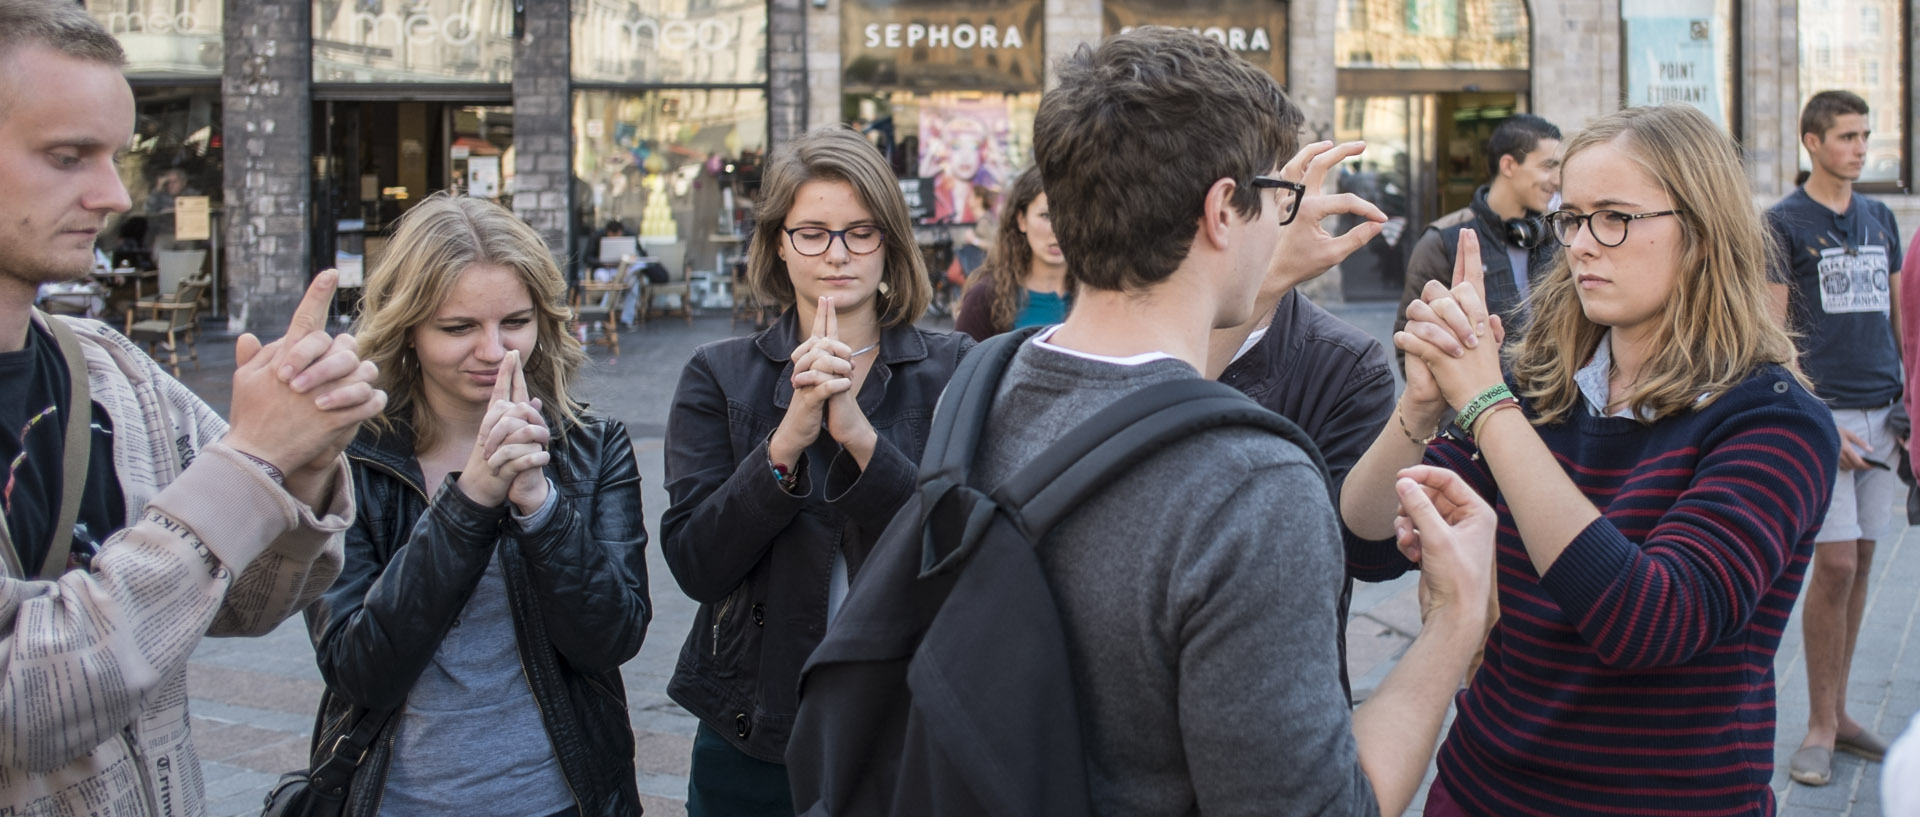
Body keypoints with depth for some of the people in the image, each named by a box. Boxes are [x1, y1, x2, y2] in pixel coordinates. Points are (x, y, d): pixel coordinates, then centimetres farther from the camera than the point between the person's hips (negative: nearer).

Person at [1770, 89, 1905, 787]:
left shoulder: (1880, 220, 15)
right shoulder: (1783, 223, -3)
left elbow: (1895, 316, 19)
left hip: (1882, 413, 6)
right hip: (1823, 413, -6)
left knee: (1858, 565, 8)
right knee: (1834, 566, -8)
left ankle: (1836, 712, 18)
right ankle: (1821, 727, 2)